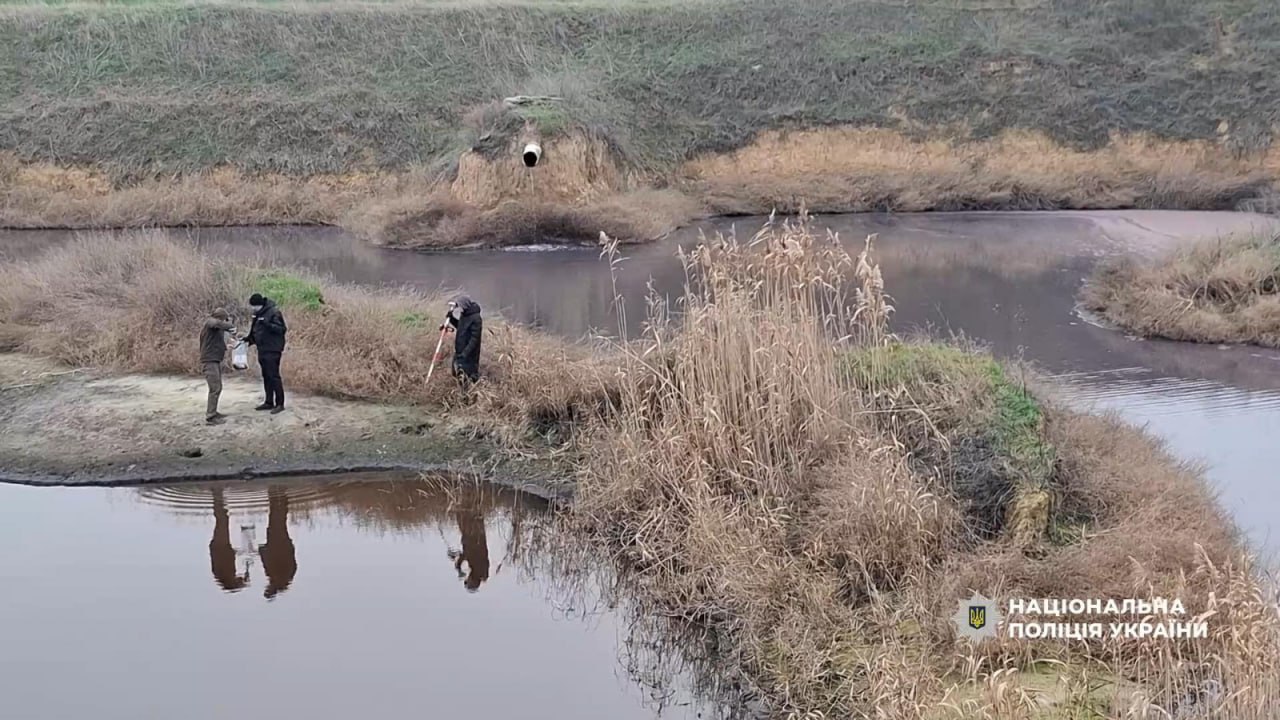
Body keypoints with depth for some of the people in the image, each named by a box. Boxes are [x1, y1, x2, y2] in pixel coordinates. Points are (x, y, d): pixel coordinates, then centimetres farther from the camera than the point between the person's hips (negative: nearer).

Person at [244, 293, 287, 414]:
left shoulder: (274, 312, -13)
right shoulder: (258, 314, 13)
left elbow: (281, 329, -19)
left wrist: (266, 323, -29)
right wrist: (248, 339, 9)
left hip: (272, 350, -9)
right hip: (262, 350, 9)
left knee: (273, 376, -9)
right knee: (266, 376, 13)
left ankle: (280, 404, -5)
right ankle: (269, 402, 20)